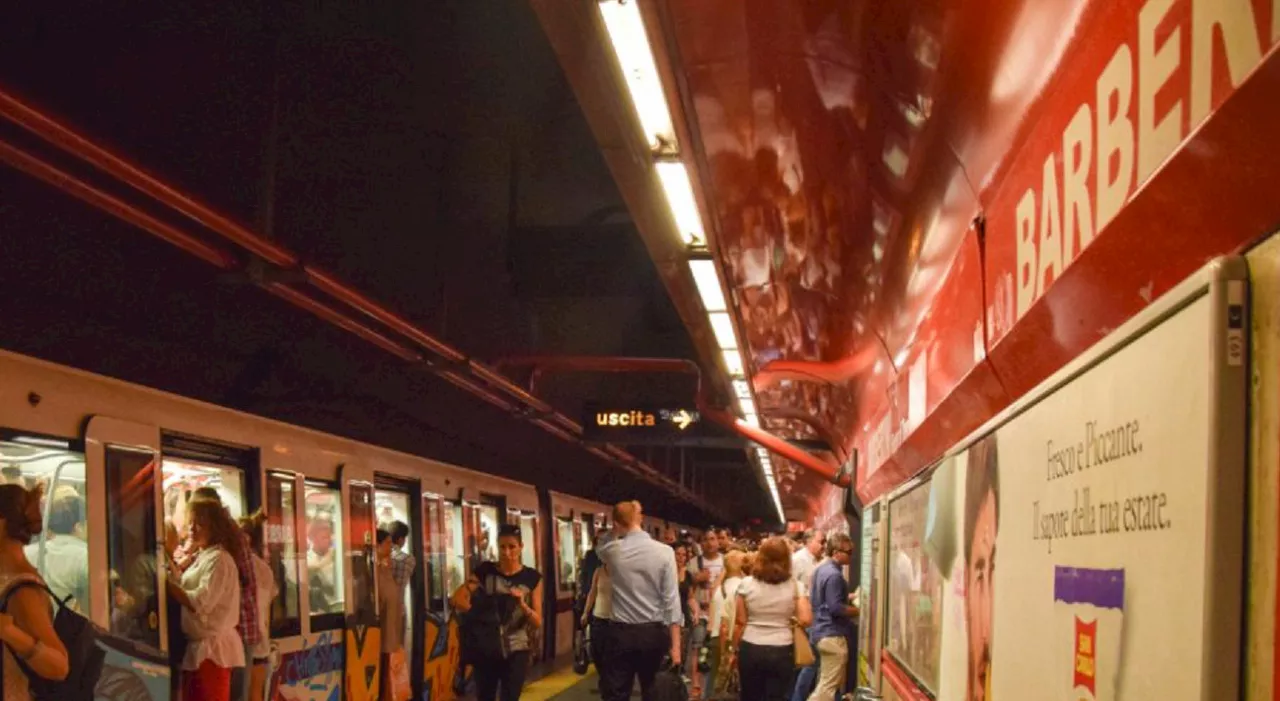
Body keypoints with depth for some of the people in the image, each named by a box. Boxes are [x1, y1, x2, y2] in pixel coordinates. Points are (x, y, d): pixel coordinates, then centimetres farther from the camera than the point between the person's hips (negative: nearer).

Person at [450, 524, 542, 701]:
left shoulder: (532, 578, -2)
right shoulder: (485, 571, -2)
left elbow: (538, 622, -4)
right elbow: (457, 598, -12)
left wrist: (522, 604, -23)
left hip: (516, 650, -1)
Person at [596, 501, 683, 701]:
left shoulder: (612, 551, -4)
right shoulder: (664, 552, -8)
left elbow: (601, 547, 25)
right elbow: (671, 600, -9)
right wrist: (675, 645, -5)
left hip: (621, 633, 0)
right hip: (654, 632, 0)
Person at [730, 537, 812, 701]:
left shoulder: (747, 584, -3)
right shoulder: (795, 586, -3)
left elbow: (740, 623, -1)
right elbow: (806, 620, -11)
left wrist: (735, 650, 8)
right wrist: (790, 619, 9)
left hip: (750, 650, 1)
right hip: (781, 652, 0)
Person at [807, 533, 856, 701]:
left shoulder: (821, 569, 11)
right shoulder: (834, 575, -19)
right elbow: (835, 608, -23)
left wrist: (848, 597, 16)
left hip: (821, 631, 10)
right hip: (832, 634, -10)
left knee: (825, 683, 18)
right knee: (829, 685, -5)